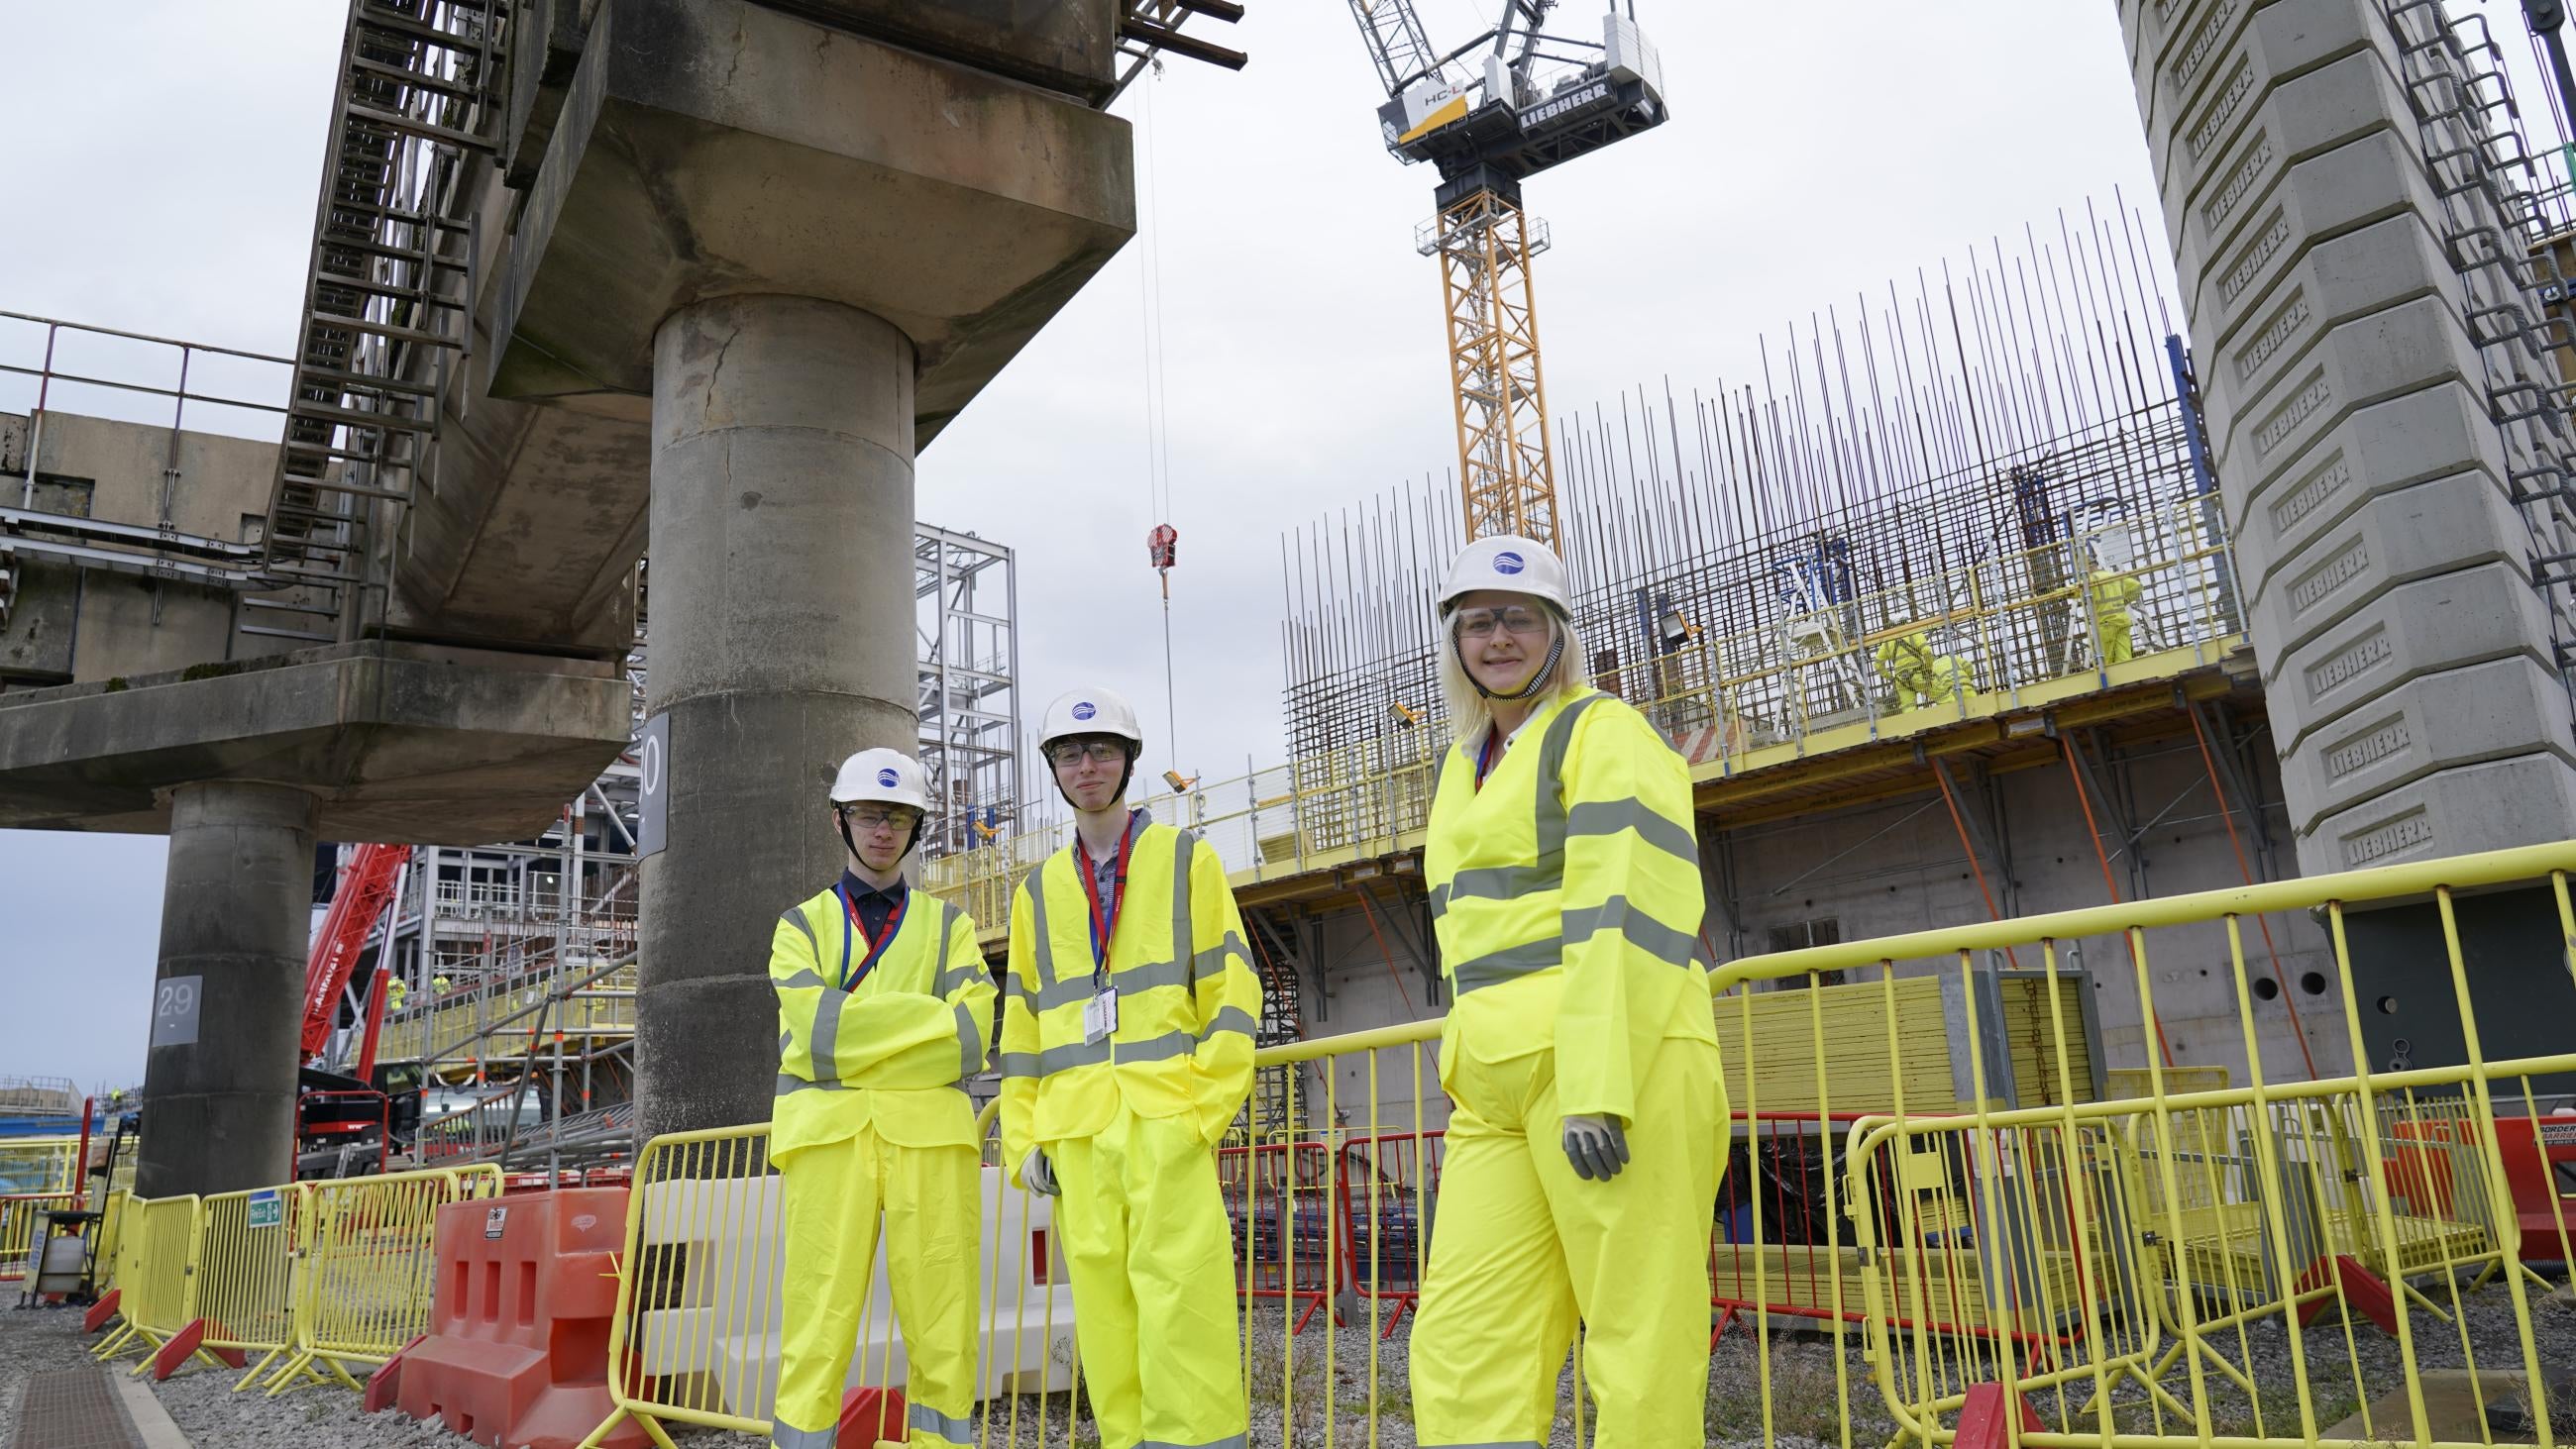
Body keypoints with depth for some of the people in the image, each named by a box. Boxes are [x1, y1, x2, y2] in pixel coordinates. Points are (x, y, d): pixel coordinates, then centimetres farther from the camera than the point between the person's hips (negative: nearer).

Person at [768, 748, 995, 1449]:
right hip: (828, 1132, -1)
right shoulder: (802, 924, 17)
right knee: (818, 1318, -5)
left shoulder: (948, 924, 19)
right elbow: (815, 1028, -3)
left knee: (944, 1328, -2)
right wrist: (929, 1017, -8)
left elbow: (970, 1041, 1)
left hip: (930, 1131, 1)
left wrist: (854, 1036, -7)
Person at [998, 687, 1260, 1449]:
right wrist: (1024, 1139, 9)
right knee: (1102, 1298, 4)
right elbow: (1022, 1021, 18)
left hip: (1167, 1120, -3)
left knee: (1178, 1293, -10)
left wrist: (1206, 1107, -9)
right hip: (1075, 1129, 4)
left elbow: (1232, 990, 2)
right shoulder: (1038, 888, 18)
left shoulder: (1186, 857, 8)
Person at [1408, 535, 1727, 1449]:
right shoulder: (1462, 765, 22)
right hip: (1498, 1087, 7)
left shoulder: (1603, 733, -1)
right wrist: (1459, 1089, 22)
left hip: (1614, 1066, -7)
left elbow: (1630, 917, -13)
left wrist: (1597, 1088, -21)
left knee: (1641, 1347, -2)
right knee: (1461, 1348, 0)